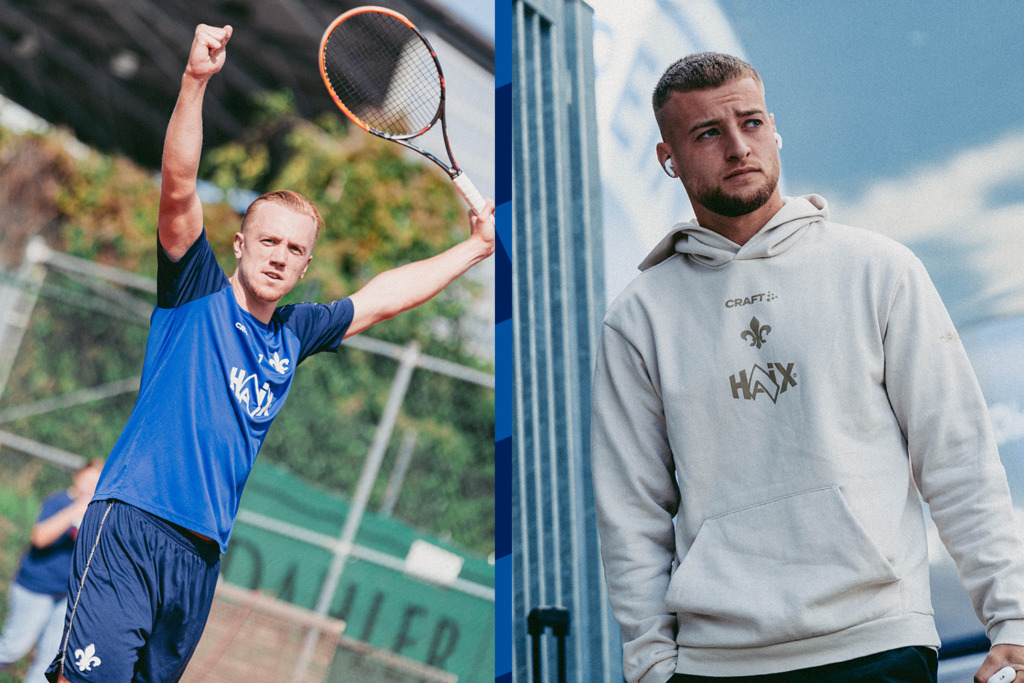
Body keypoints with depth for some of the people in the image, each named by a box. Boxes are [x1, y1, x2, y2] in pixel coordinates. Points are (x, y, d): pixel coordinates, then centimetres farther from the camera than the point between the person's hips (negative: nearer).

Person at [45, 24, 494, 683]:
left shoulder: (294, 333, 16)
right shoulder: (198, 294, 1)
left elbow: (380, 298, 26)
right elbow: (179, 189, -12)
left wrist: (476, 246, 26)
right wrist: (195, 81, -24)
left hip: (204, 553, 6)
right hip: (132, 528, -6)